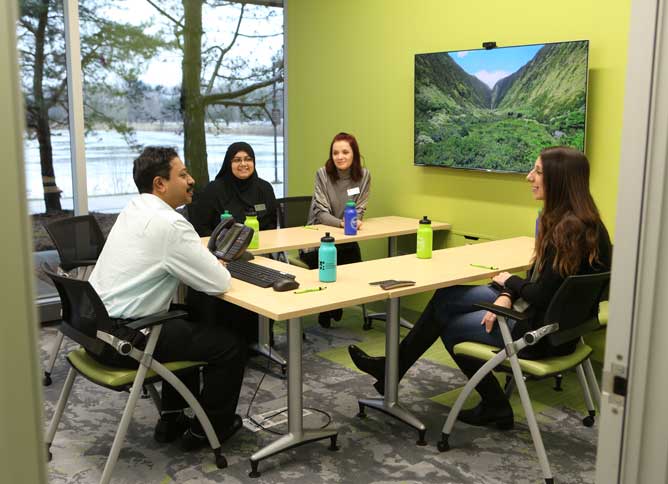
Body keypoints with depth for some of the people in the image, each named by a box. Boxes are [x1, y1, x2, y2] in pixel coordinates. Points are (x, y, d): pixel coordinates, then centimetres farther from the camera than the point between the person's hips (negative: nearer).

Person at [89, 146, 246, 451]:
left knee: (189, 324, 30)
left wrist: (211, 261, 7)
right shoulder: (168, 223, -20)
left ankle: (172, 419, 34)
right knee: (231, 344, 3)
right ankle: (206, 431, 20)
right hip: (124, 340, -10)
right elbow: (218, 283, -17)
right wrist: (219, 266, 5)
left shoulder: (133, 210, 9)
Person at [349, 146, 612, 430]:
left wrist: (509, 282, -7)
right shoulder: (556, 218, 4)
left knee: (451, 325, 6)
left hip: (544, 331, -10)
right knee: (445, 298, 8)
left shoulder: (570, 229, -26)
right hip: (541, 311, 10)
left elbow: (541, 295, -27)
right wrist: (507, 296, -7)